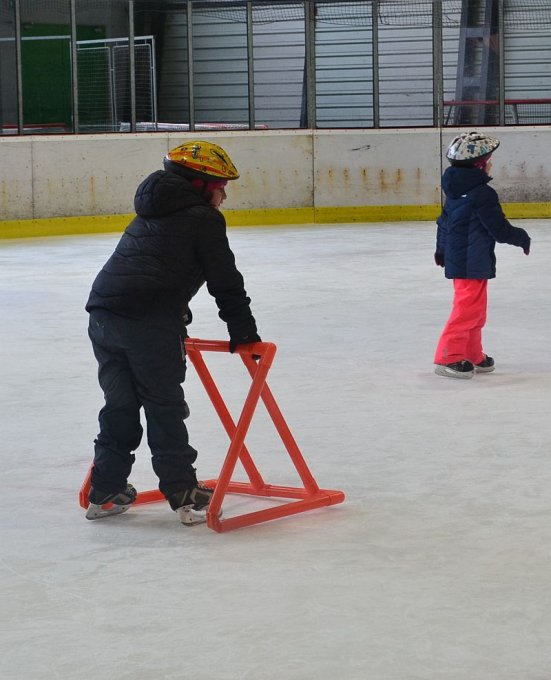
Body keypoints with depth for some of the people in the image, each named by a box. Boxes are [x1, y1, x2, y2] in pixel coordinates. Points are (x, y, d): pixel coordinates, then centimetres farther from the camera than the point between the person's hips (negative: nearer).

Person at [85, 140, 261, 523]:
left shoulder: (149, 215, 29)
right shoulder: (204, 219, 3)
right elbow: (225, 283, 1)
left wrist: (176, 330, 41)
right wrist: (244, 334, 7)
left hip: (102, 310, 7)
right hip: (149, 322, -7)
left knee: (120, 406, 16)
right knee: (165, 408, 1)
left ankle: (106, 492, 21)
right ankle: (184, 495, 5)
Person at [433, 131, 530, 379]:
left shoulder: (455, 190, 10)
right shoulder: (483, 194, -18)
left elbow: (444, 221, 19)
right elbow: (499, 228, -16)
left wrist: (441, 249, 32)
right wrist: (522, 238, 1)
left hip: (456, 259, 10)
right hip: (473, 264, -10)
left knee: (475, 311, 18)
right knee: (468, 310, -6)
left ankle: (473, 357, 27)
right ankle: (448, 357, -6)